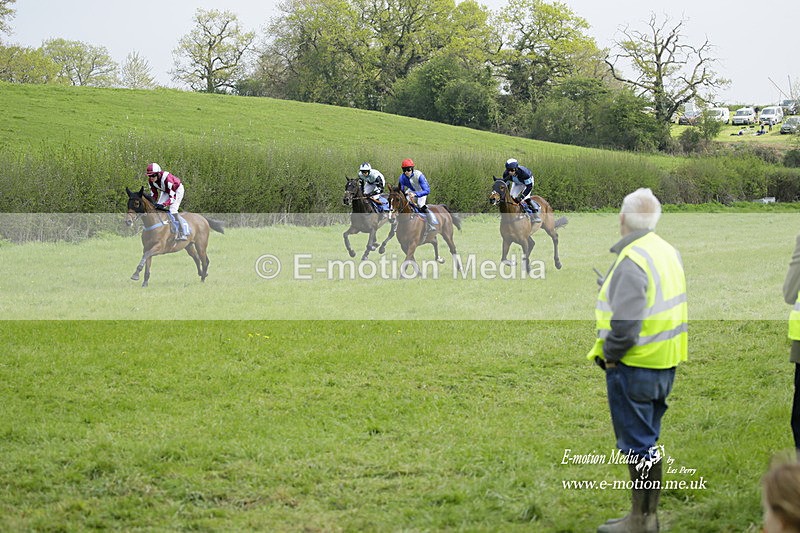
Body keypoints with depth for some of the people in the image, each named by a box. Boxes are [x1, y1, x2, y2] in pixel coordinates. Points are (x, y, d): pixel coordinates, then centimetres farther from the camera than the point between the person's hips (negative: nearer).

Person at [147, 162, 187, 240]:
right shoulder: (151, 180, -18)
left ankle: (182, 233, -20)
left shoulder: (166, 179, -40)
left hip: (177, 190, -8)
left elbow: (173, 197, -38)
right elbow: (154, 194, -5)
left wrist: (164, 205, -49)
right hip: (165, 191, 8)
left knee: (172, 210, -22)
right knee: (158, 208, -6)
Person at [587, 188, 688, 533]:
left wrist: (608, 355, -10)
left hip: (635, 366, -9)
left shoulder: (632, 261, -21)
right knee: (649, 441, 17)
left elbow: (625, 323, -25)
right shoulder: (668, 252, 8)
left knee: (636, 443, 0)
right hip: (665, 363, 9)